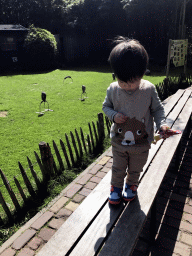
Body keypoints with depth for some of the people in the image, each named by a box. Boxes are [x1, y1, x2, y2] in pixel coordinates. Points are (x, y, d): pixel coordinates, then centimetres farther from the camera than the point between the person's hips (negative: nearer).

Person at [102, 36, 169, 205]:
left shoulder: (149, 89, -16)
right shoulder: (113, 89, -13)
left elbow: (157, 109, -5)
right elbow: (106, 106, 2)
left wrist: (162, 124, -22)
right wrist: (114, 115, -19)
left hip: (141, 143, 0)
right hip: (119, 141, 1)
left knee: (135, 169, 23)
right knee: (118, 168, 19)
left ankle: (131, 185, 53)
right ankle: (116, 187, 47)